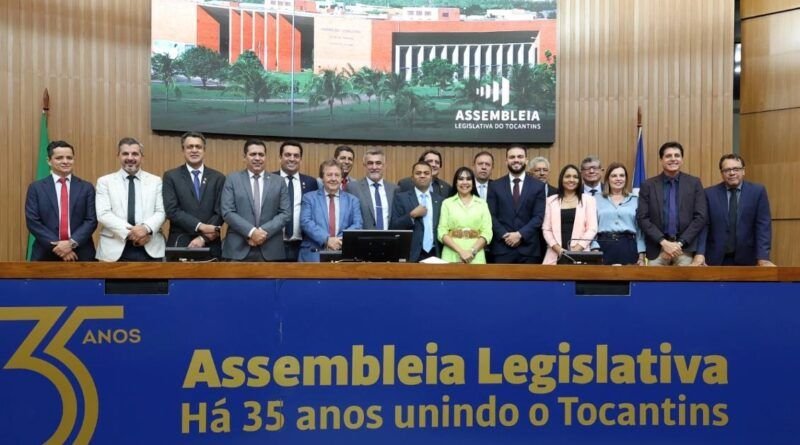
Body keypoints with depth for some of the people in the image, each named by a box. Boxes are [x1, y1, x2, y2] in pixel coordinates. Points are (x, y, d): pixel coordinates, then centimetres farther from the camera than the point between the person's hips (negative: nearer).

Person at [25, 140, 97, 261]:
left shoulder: (86, 187, 7)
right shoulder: (36, 188, 5)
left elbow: (91, 220, 0)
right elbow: (33, 222, -2)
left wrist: (72, 243, -14)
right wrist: (56, 246, -12)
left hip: (80, 254, 0)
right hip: (46, 255, 0)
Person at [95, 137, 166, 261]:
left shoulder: (155, 181, 12)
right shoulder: (105, 181, 8)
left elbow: (161, 212, 3)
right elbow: (103, 214, -4)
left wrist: (147, 228, -17)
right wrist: (129, 232, -17)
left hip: (150, 249, 1)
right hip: (115, 249, -1)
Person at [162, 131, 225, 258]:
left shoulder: (218, 178, 7)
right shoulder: (171, 176, 4)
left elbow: (220, 212, 0)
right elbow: (172, 210, -6)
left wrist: (203, 238, -11)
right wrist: (200, 226, -15)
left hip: (210, 246, 1)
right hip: (180, 244, -1)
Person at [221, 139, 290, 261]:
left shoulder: (279, 181, 10)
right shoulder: (232, 179, 6)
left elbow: (284, 213, 3)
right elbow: (227, 212, -3)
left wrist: (265, 231, -12)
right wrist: (251, 232, -14)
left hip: (270, 250, 1)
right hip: (239, 249, -1)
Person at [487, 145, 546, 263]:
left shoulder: (538, 186, 6)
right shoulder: (495, 186, 7)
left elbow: (539, 216, -2)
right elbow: (491, 216, 2)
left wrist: (520, 234, -13)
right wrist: (504, 235, -12)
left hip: (529, 248, 0)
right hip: (502, 248, 0)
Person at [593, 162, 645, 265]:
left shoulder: (635, 200, 11)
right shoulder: (597, 200, 9)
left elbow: (640, 229, 9)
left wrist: (641, 256, 2)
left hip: (628, 247, 1)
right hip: (604, 246, -1)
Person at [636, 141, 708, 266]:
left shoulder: (694, 183, 5)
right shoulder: (648, 185, 4)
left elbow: (701, 217, 0)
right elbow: (642, 218, -1)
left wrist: (679, 243, -9)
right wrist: (663, 242, -11)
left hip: (685, 248, 0)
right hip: (656, 248, 0)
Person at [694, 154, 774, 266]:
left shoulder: (758, 191, 1)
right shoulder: (709, 193, 1)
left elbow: (763, 225, -3)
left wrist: (763, 257, -14)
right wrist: (700, 253, -18)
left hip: (745, 258, 0)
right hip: (716, 258, 0)